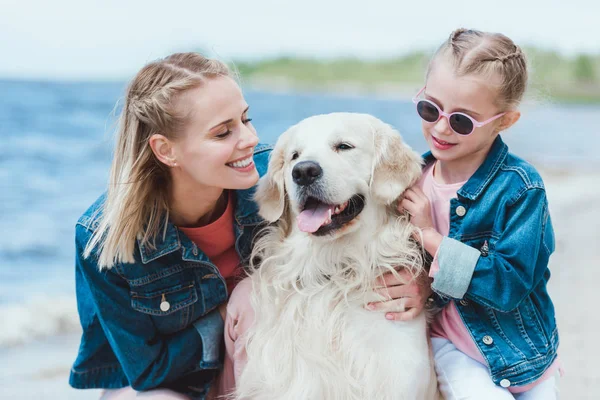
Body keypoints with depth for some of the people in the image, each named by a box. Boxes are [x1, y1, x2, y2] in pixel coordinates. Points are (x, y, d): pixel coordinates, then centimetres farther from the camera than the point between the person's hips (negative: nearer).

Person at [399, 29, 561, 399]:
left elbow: (510, 285, -23)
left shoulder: (520, 188, -16)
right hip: (444, 339, 1)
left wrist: (430, 237, -24)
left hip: (517, 353, -1)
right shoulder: (414, 177, -3)